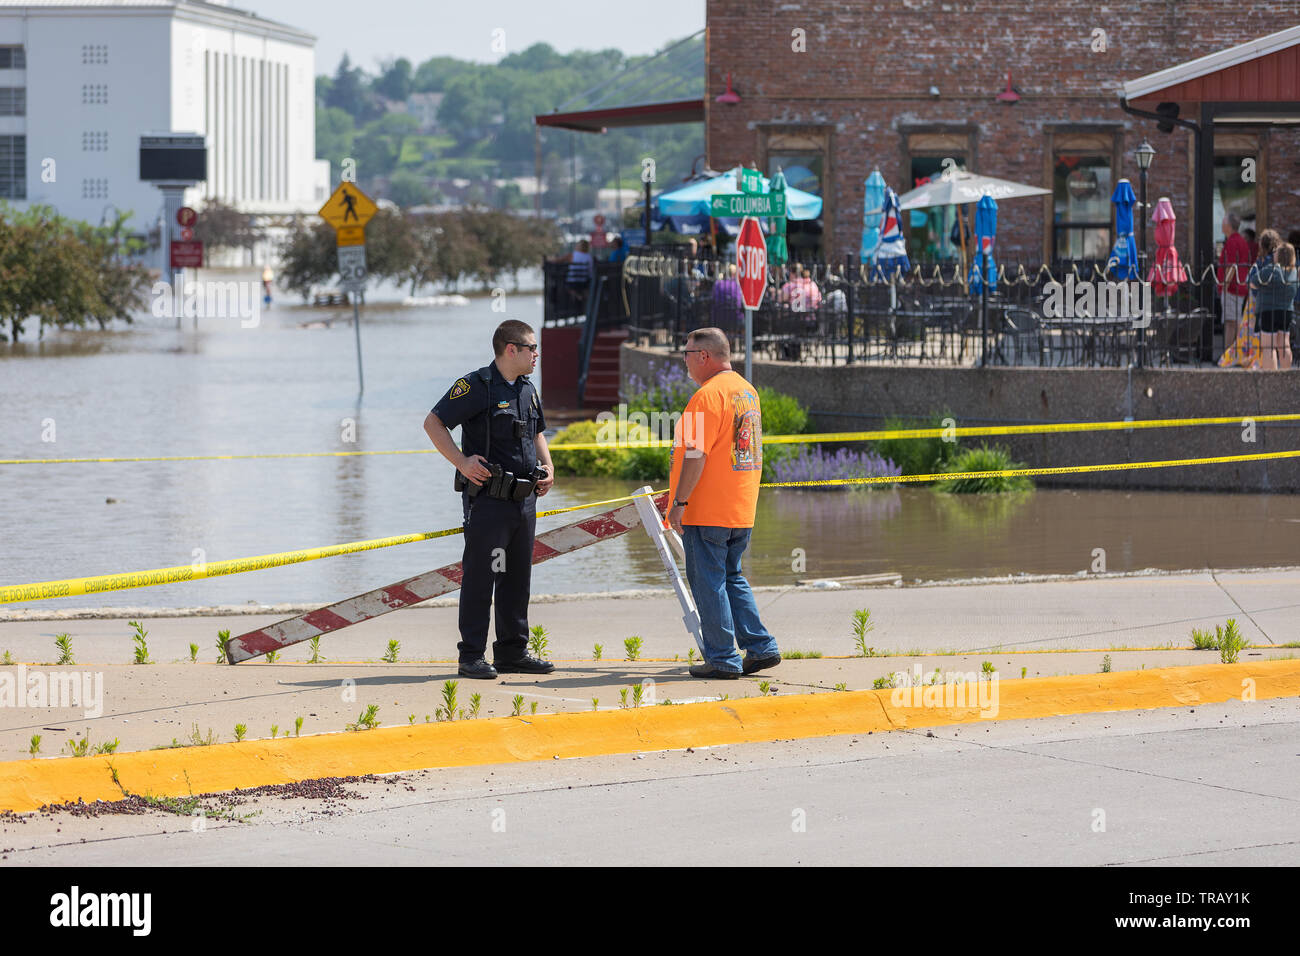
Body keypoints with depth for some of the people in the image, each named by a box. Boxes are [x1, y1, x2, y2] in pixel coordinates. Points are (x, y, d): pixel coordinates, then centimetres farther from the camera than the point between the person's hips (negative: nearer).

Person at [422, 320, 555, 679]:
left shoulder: (528, 391, 15)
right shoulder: (477, 386, -9)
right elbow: (433, 423, -9)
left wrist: (547, 467, 12)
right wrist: (462, 462, -17)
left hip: (524, 499, 8)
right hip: (488, 498, -8)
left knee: (518, 578, 12)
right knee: (480, 577, -5)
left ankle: (513, 652, 19)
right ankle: (472, 657, -1)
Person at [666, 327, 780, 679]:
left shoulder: (708, 395, -16)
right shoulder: (747, 391, 14)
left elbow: (696, 455, -21)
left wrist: (679, 501, -17)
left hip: (708, 512, -9)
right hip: (743, 510, 9)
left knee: (708, 582, -2)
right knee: (732, 578, 17)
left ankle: (722, 659, -1)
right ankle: (760, 647, 12)